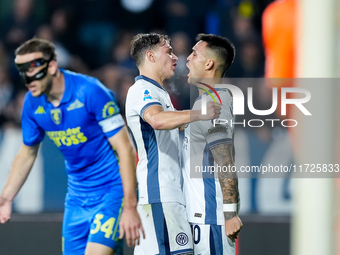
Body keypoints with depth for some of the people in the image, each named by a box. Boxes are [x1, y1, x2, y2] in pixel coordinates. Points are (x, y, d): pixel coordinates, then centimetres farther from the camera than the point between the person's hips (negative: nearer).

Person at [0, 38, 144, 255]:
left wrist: (130, 207, -22)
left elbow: (125, 149, -18)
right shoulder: (33, 103, -2)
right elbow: (28, 153, 17)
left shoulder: (91, 92, -20)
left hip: (113, 189, -6)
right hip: (77, 194, 6)